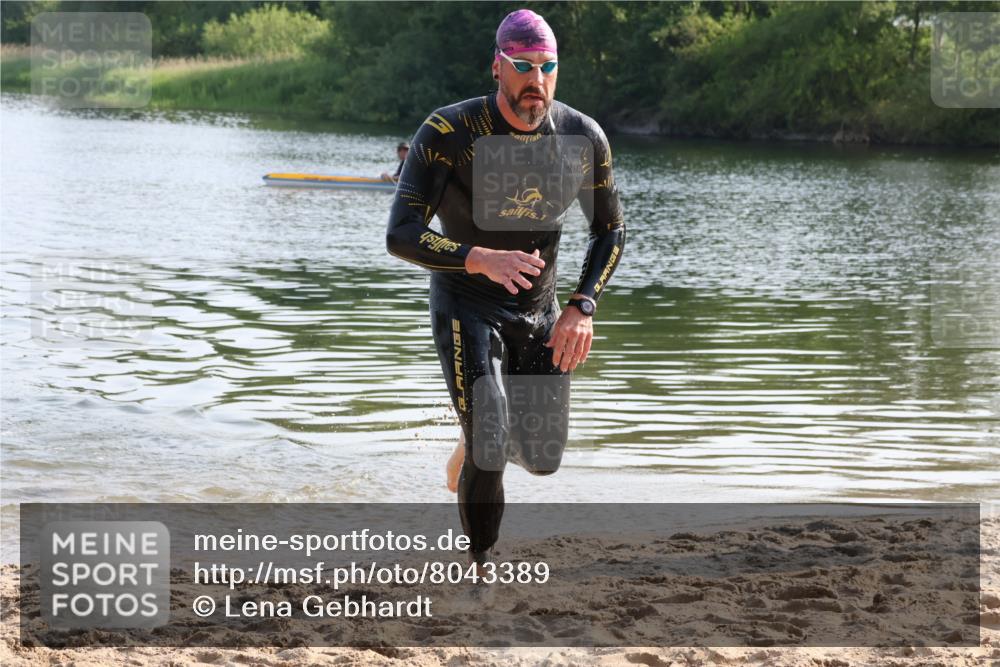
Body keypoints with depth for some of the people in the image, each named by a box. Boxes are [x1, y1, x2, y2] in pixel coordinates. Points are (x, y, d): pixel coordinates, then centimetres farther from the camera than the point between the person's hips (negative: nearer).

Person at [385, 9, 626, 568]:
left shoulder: (583, 137, -10)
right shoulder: (448, 133, -22)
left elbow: (611, 233, 5)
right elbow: (401, 236, -26)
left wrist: (583, 308, -11)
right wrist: (482, 259, -43)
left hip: (539, 313, 4)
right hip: (466, 307, -4)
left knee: (544, 459, 9)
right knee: (490, 453, -19)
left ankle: (479, 434, 45)